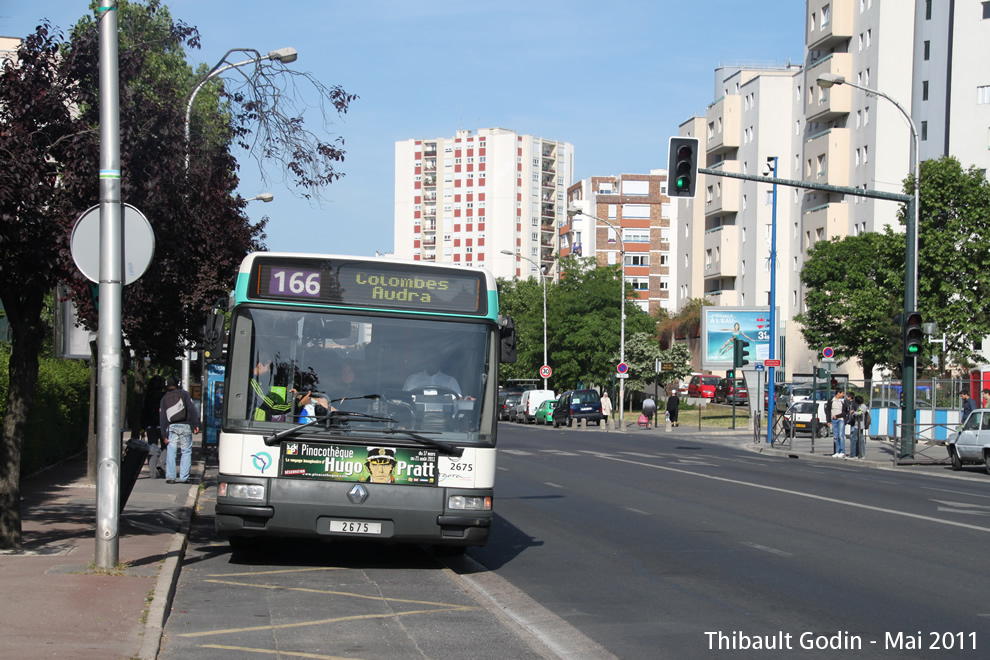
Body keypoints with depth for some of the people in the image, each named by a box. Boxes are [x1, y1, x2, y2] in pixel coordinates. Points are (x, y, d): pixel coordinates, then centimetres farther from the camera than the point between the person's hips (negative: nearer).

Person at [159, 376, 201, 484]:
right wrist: (195, 425, -4)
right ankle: (184, 477, -2)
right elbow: (192, 409, -4)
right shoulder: (184, 394, 5)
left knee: (171, 452, 5)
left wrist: (165, 434, 9)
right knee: (186, 452, 3)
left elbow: (162, 418, 9)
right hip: (185, 426, -2)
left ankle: (170, 477, 0)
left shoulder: (164, 399, 13)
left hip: (171, 427, 2)